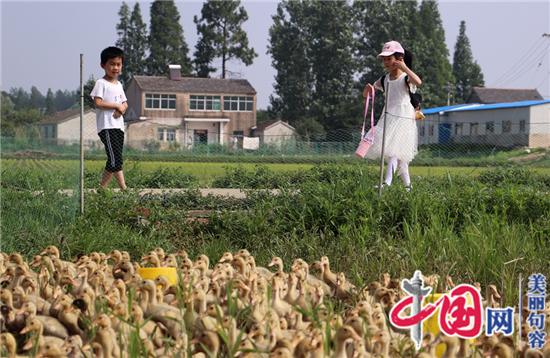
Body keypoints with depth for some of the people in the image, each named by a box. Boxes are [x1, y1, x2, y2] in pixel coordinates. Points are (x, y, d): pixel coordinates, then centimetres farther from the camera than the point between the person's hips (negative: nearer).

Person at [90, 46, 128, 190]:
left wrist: (122, 109, -3)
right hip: (106, 126, -8)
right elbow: (98, 103, -14)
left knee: (115, 161, 4)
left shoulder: (119, 85, 19)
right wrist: (117, 105, -11)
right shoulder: (101, 83, -4)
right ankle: (124, 188, -17)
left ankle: (102, 187, 9)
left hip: (119, 125, 8)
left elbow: (125, 103, 21)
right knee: (115, 160, -15)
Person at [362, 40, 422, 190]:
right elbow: (366, 94, 18)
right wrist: (368, 88, -6)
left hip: (403, 119, -7)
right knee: (398, 155, 10)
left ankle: (387, 183, -31)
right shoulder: (385, 79, 12)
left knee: (394, 151, -21)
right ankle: (408, 185, 19)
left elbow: (418, 82, -31)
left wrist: (404, 67, -27)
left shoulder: (406, 78, -7)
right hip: (387, 118, 7)